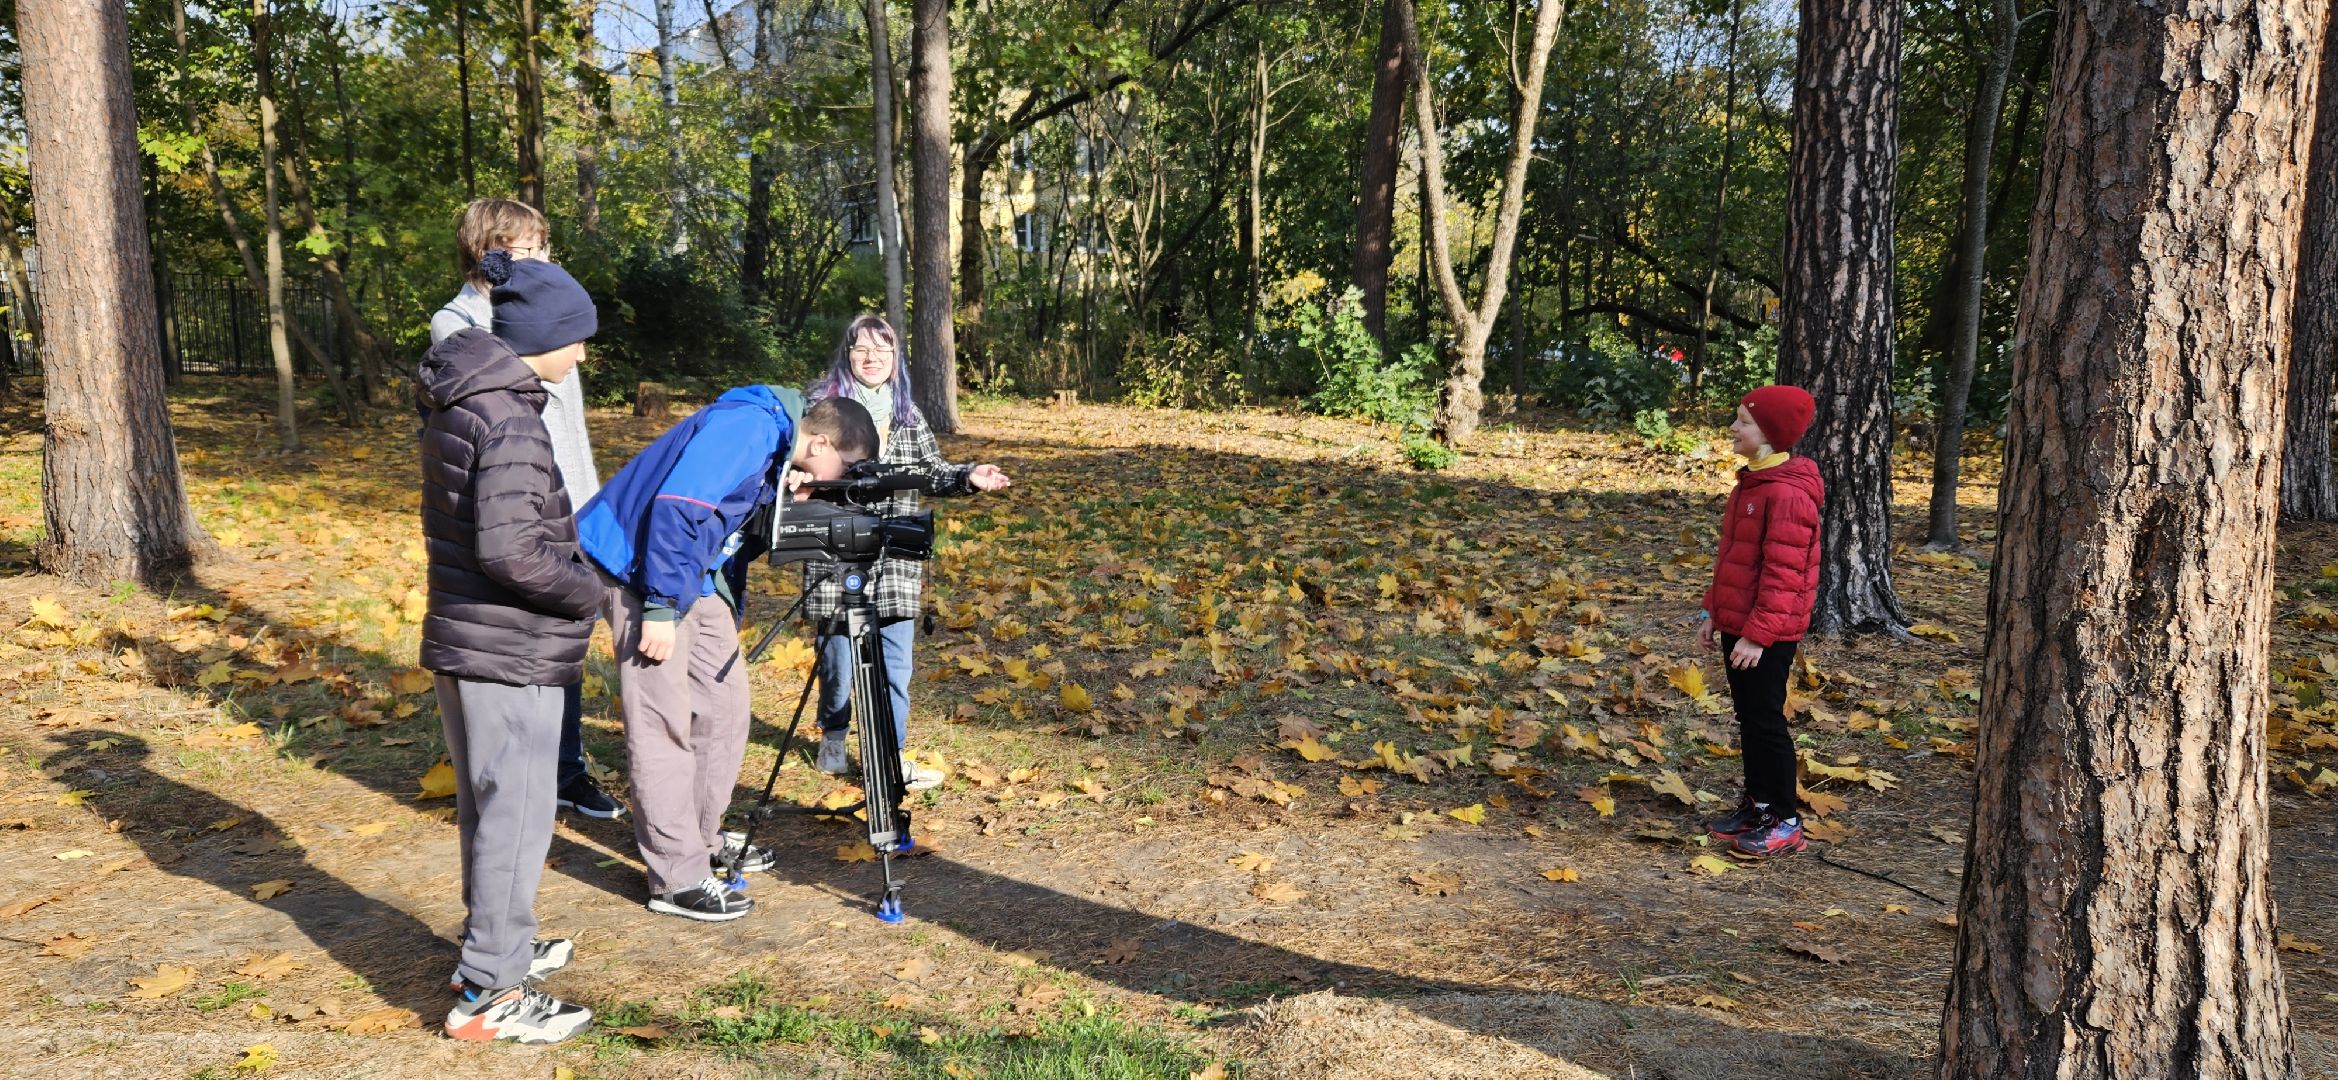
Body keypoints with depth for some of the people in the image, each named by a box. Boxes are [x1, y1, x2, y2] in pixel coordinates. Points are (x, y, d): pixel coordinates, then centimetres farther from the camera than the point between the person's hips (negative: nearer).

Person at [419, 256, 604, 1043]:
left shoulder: (456, 406, 9)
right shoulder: (510, 419, -20)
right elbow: (510, 549, -26)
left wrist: (568, 566, 9)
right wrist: (588, 593, -12)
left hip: (464, 640, 10)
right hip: (509, 652, -9)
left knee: (488, 808, 20)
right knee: (516, 815, -1)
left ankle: (495, 946, 35)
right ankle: (491, 993, 6)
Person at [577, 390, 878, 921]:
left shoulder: (778, 445, 9)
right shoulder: (748, 428, -21)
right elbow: (675, 508, -29)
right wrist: (661, 608, -27)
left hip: (698, 573, 10)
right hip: (643, 566, -10)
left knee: (725, 702, 13)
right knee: (665, 721, -8)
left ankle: (704, 838, 27)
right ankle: (676, 879, -2)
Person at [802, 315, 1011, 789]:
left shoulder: (907, 413, 12)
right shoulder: (822, 402, 1)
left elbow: (932, 471, 13)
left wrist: (969, 478, -5)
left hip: (895, 559, 3)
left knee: (895, 661, 2)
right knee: (838, 656, 6)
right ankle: (833, 737, 31)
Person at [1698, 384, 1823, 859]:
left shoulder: (1788, 493, -20)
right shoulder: (1750, 482, 11)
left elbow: (1783, 572, -22)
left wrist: (1758, 633, -22)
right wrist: (1713, 611, 17)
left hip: (1768, 632, -9)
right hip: (1738, 624, 9)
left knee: (1765, 719, -2)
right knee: (1748, 717, 16)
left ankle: (1784, 821, 9)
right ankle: (1757, 804, 27)